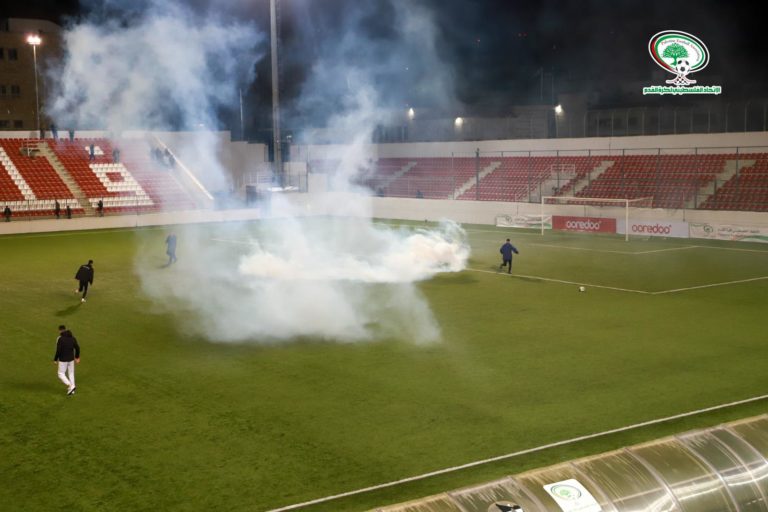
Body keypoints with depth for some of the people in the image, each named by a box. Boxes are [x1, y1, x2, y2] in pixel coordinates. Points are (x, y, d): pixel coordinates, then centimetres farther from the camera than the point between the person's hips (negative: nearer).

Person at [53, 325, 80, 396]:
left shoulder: (60, 339, -15)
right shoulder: (72, 337, 2)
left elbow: (58, 351, -19)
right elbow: (77, 348, 2)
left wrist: (55, 360, -6)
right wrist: (77, 357, 14)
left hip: (63, 360, -6)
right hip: (71, 359, 6)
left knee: (61, 374, 6)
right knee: (71, 373, 16)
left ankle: (70, 386, -11)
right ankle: (71, 390, 19)